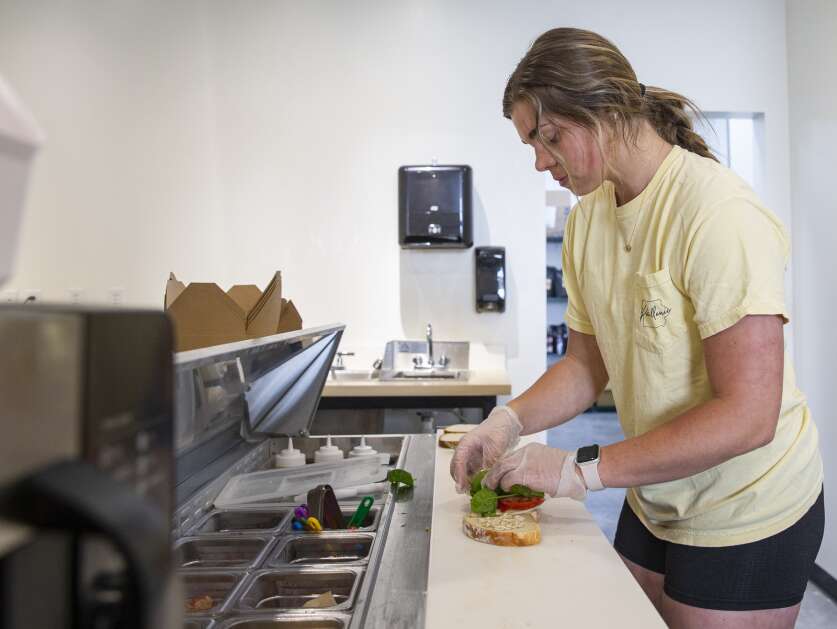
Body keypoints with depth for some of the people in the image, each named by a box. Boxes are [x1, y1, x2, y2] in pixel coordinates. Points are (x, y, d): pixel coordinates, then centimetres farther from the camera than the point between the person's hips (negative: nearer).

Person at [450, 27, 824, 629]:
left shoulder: (718, 213, -24)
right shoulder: (587, 220, -1)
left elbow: (748, 416, -27)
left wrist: (582, 469, -27)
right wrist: (508, 422, -12)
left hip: (747, 514, -6)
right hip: (654, 502, 6)